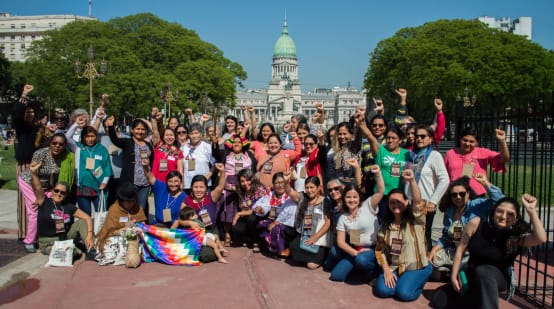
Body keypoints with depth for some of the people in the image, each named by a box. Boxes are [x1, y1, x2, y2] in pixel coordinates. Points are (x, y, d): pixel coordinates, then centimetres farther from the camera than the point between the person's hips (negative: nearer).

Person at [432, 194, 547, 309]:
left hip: (499, 277, -4)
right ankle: (478, 298, 18)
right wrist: (454, 276, -10)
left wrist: (531, 210, -42)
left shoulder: (516, 235, -18)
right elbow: (460, 249, -8)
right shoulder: (476, 223, -16)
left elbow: (541, 239, -38)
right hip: (472, 274, 4)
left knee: (483, 271, -40)